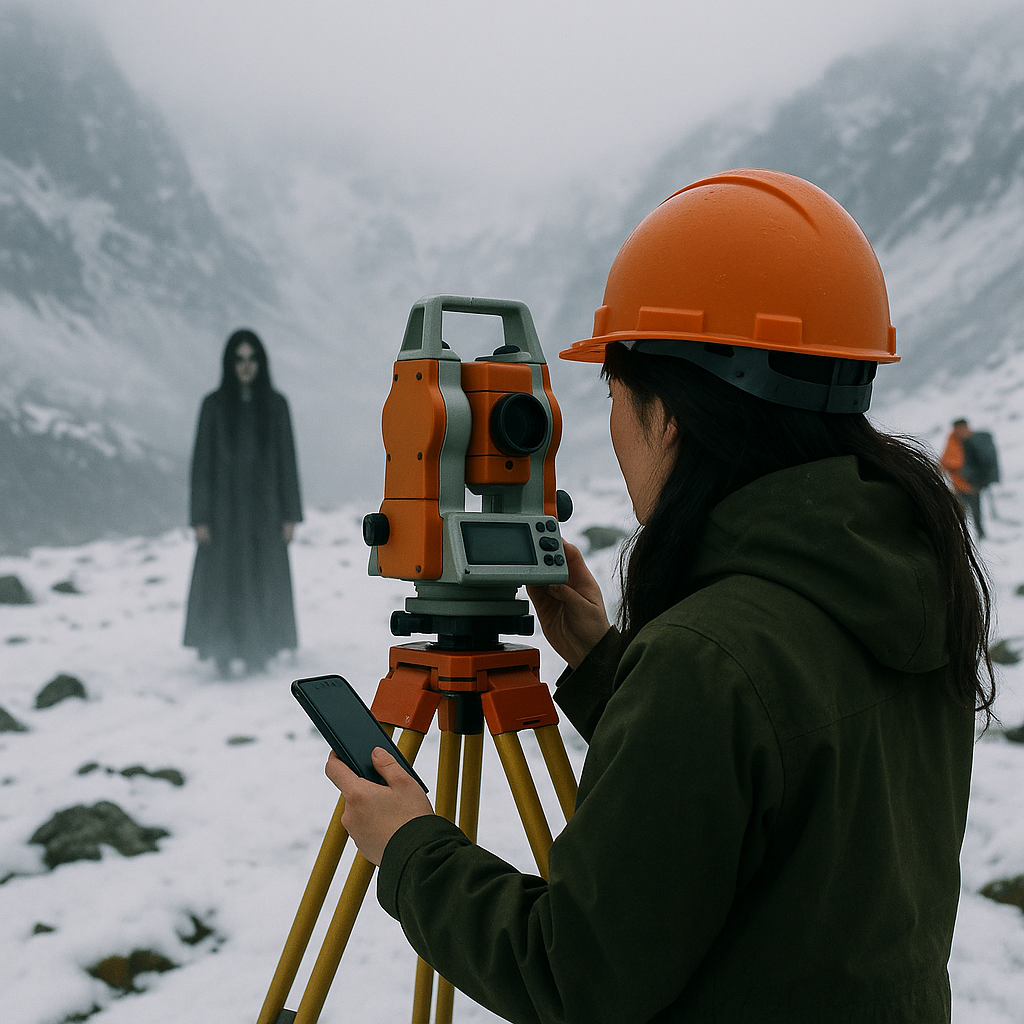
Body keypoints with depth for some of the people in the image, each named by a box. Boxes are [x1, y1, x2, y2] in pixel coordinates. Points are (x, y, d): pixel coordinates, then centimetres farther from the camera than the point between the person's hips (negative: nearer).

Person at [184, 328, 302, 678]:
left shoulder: (275, 404, 1)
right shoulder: (214, 404, -2)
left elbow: (287, 459, 2)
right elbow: (201, 461, -2)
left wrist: (290, 514, -2)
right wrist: (200, 518, -8)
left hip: (263, 505, 1)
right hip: (225, 505, -1)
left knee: (263, 580, 4)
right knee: (222, 580, -1)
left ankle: (257, 654, 16)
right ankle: (223, 656, 11)